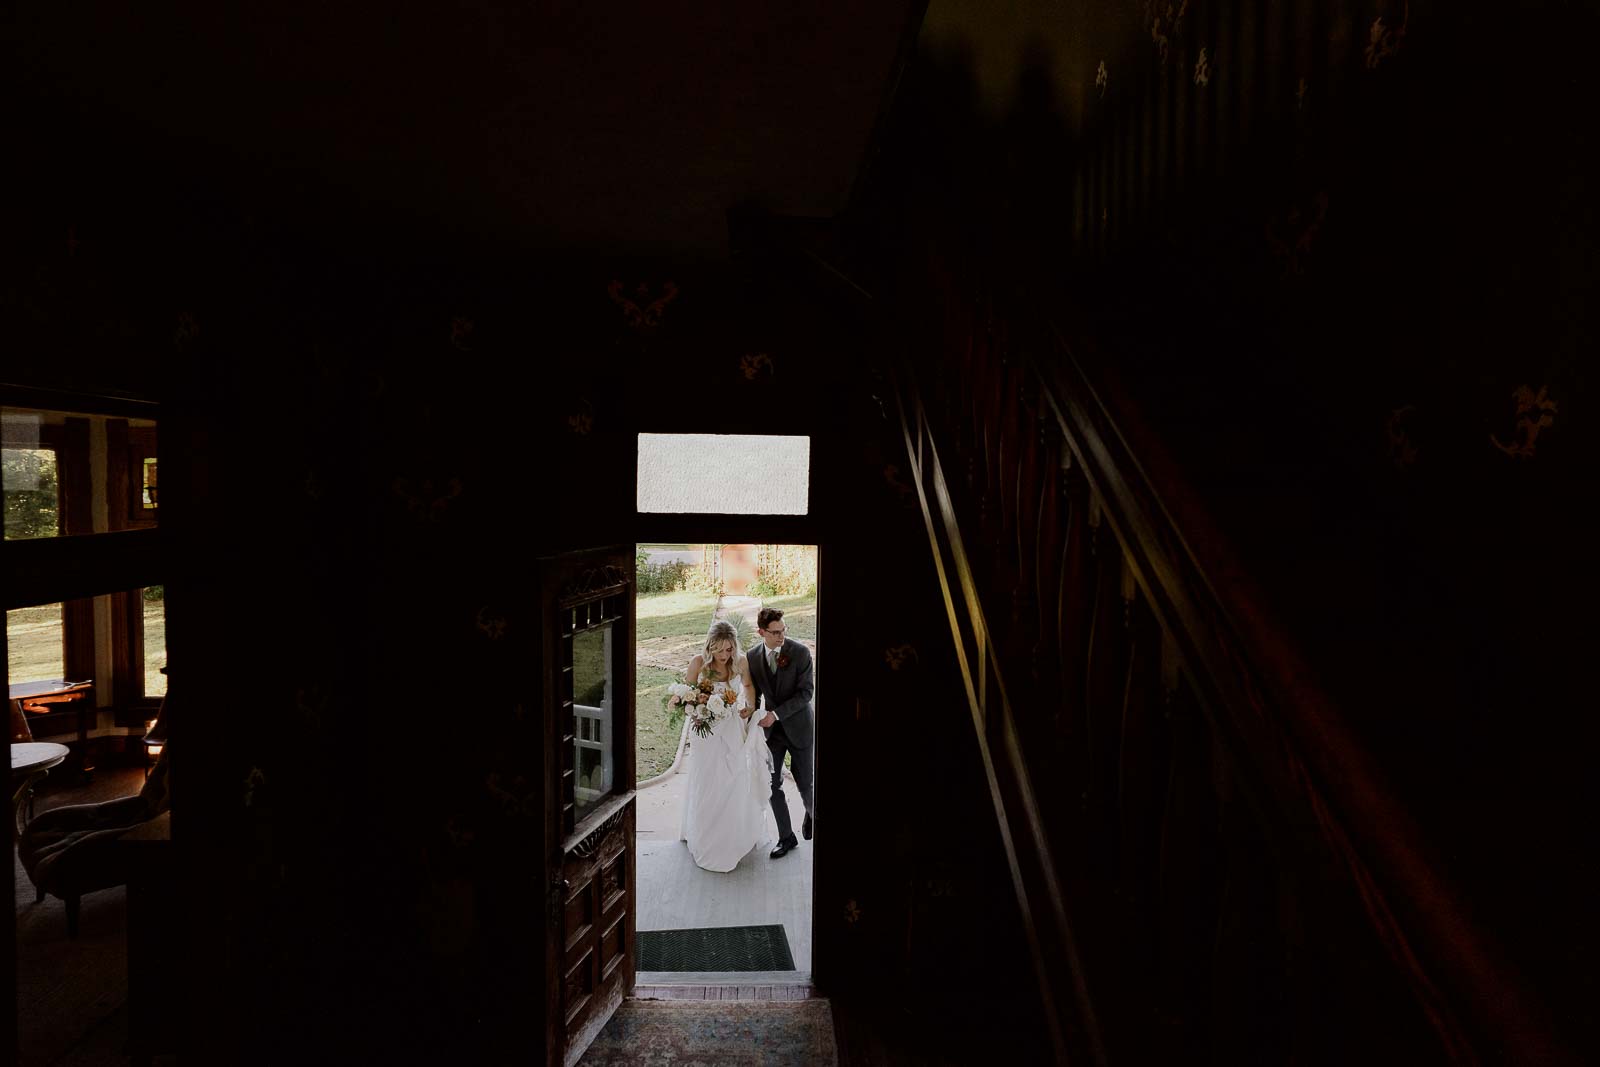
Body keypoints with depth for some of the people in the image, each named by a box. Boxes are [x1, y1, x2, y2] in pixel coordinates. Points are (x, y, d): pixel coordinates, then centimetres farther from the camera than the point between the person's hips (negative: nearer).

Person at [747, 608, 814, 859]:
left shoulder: (800, 652, -16)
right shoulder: (752, 656, -5)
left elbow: (806, 691, -18)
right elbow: (754, 691, 7)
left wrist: (776, 713, -24)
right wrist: (753, 719, -1)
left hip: (798, 725, -3)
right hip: (772, 728, 3)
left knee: (805, 784, 6)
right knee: (773, 784, 4)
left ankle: (811, 814, 39)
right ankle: (786, 838, 20)